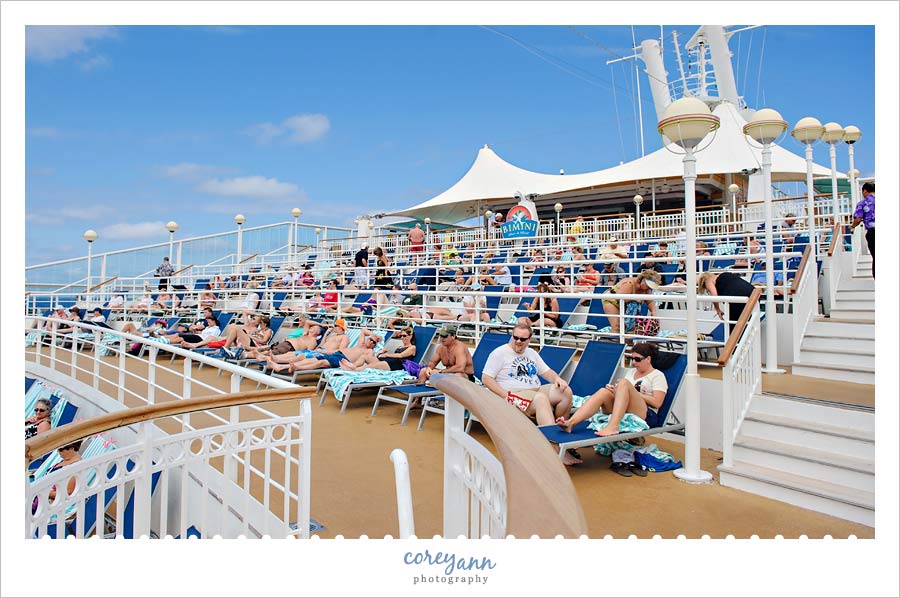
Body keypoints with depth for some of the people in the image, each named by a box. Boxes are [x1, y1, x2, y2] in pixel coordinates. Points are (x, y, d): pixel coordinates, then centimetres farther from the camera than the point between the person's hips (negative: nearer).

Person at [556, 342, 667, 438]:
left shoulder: (658, 375, 9)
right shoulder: (632, 371, 27)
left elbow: (657, 403, -4)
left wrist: (635, 393, -7)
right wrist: (614, 389, -1)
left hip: (646, 416, -5)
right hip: (624, 413, 5)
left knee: (624, 383, -28)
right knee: (603, 392, -25)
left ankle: (613, 426, -48)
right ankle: (569, 423, -47)